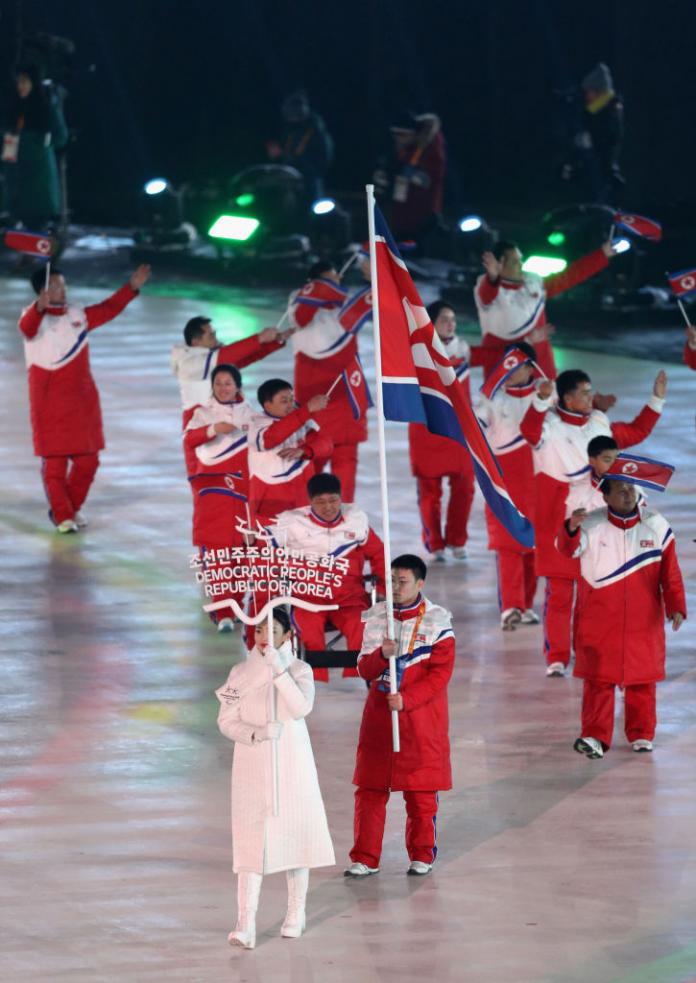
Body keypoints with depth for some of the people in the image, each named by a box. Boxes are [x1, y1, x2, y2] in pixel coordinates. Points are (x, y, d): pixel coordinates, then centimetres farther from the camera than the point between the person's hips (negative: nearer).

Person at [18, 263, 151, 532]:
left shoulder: (77, 315, 9)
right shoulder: (35, 316, -9)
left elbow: (108, 309, 21)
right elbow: (27, 328, -32)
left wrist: (132, 287, 13)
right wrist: (40, 308, -53)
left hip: (82, 400, 6)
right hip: (49, 403, -6)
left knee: (87, 460, 9)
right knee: (54, 461, -2)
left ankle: (73, 507, 28)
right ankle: (62, 516, 9)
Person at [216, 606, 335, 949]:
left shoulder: (299, 670, -1)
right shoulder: (241, 673, 4)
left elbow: (302, 707, -18)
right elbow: (226, 721, 1)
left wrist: (278, 669, -24)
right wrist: (256, 733, -17)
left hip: (291, 763, 0)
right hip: (252, 765, 0)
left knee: (295, 832, 6)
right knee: (250, 839, -7)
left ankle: (296, 914, 23)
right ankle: (245, 925, -14)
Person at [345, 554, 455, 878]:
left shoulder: (437, 621, -6)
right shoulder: (375, 618, 6)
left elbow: (441, 673, -9)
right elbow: (365, 669, 5)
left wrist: (407, 700, -19)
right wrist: (382, 654, -17)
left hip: (420, 717, -3)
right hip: (378, 714, 3)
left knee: (421, 792, 3)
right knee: (370, 789, 1)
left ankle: (422, 856, 16)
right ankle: (365, 858, 6)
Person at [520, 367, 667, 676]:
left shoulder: (600, 424, 9)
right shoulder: (549, 424, -11)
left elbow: (635, 433, 24)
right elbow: (530, 431, -34)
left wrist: (656, 401, 17)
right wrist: (541, 399, -52)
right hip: (558, 525, -5)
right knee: (559, 593, -2)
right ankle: (556, 659, 6)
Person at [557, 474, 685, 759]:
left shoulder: (657, 526, -1)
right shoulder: (591, 524, -7)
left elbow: (670, 573, 2)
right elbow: (569, 549, -25)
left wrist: (676, 606, -7)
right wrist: (571, 529, -47)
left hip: (643, 622, 2)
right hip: (599, 622, -2)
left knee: (642, 679, 8)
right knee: (598, 678, -1)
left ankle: (641, 734, 21)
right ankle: (595, 736, 2)